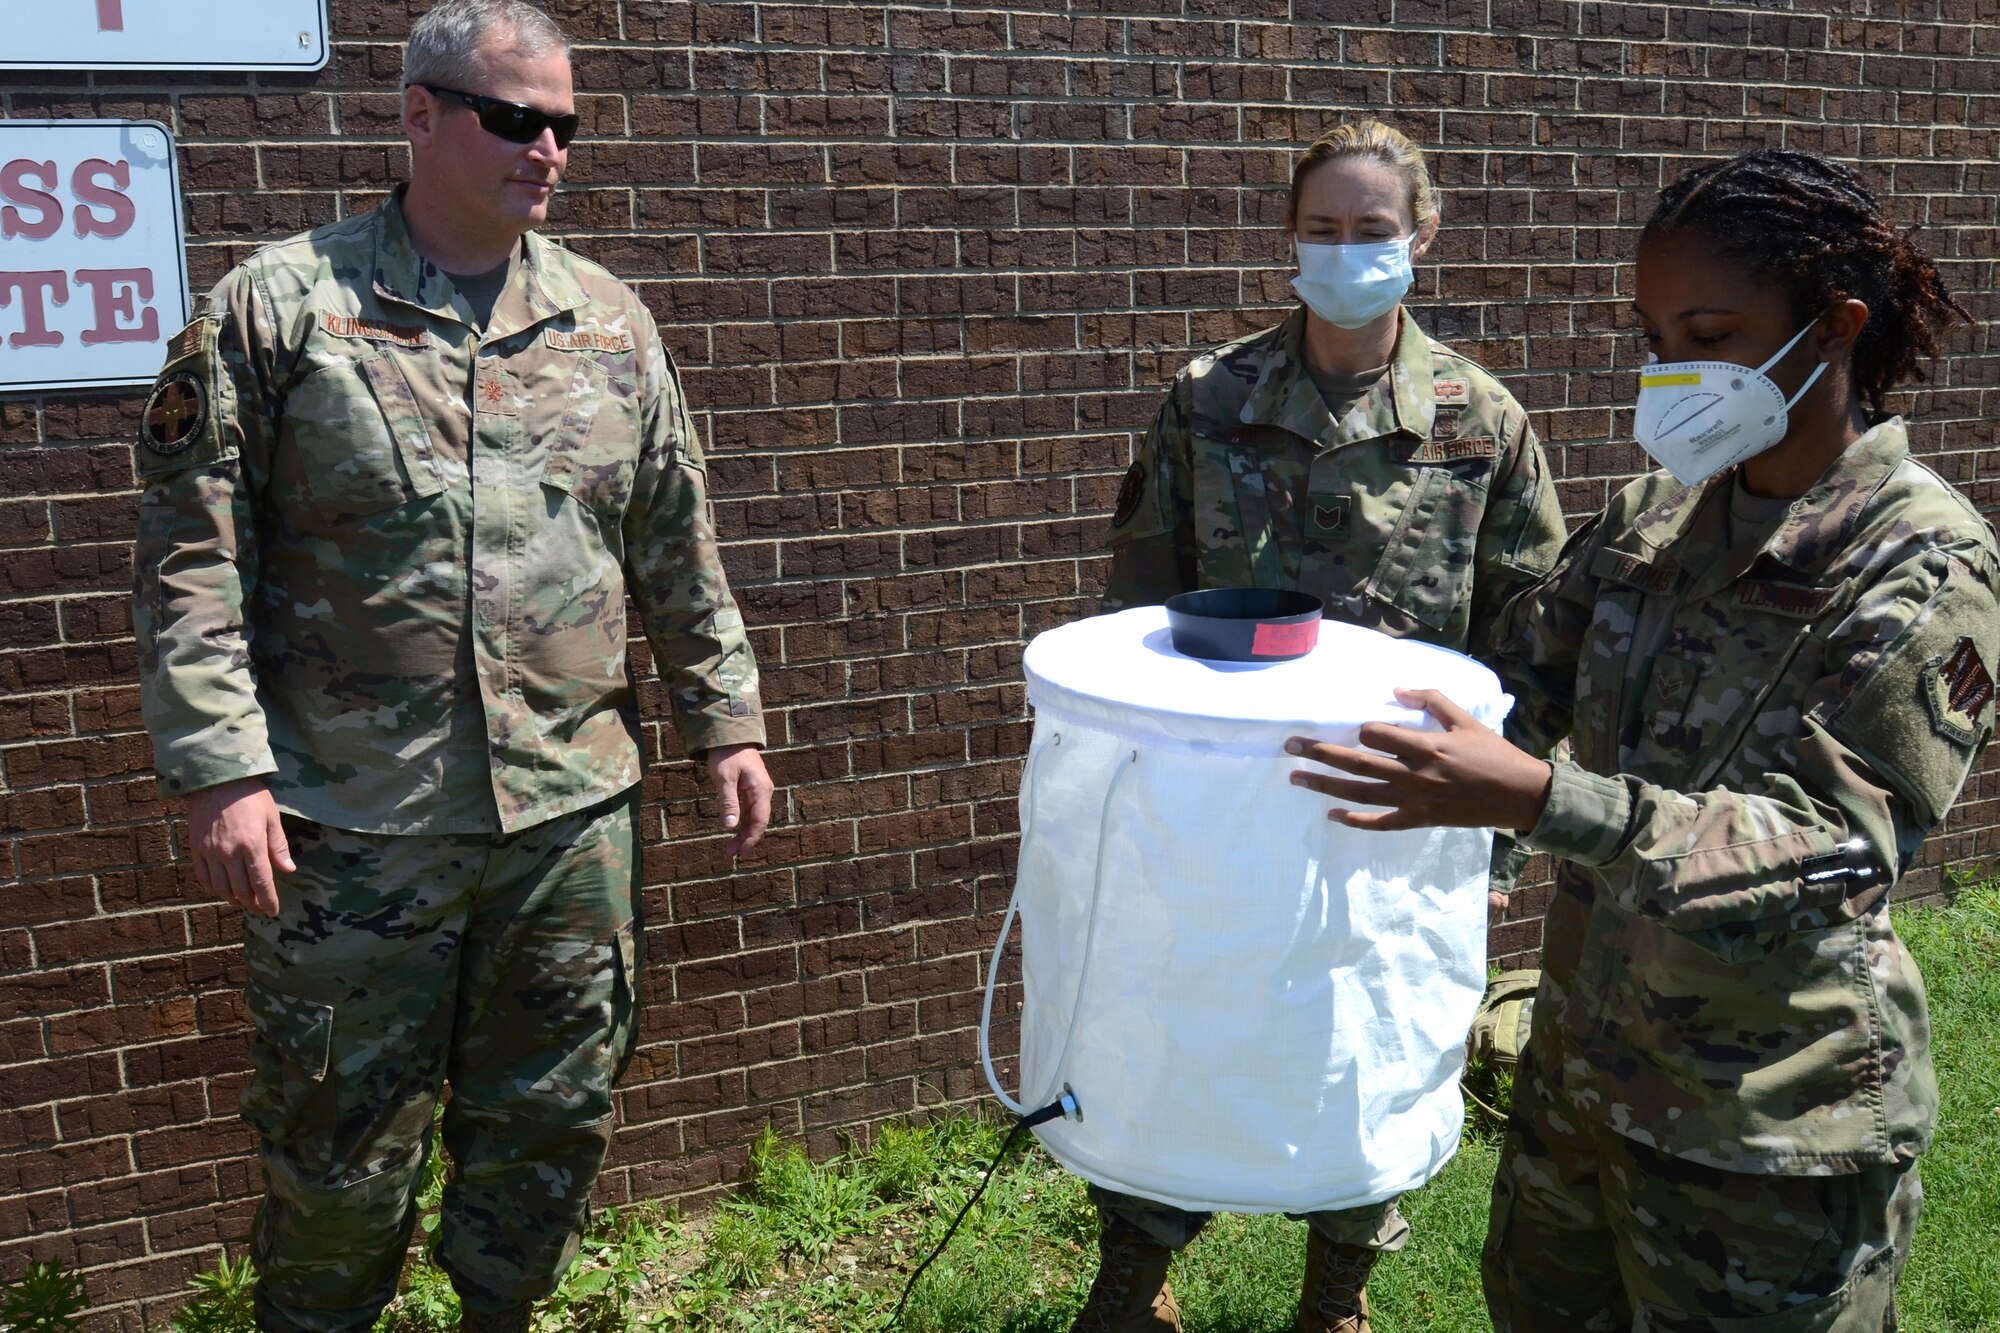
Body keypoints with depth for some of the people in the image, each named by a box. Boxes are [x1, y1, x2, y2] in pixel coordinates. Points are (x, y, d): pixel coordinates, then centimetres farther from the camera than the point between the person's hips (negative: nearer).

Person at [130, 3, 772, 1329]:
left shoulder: (609, 322, 8)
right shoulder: (281, 305, -3)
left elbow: (680, 549, 12)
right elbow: (193, 557, -5)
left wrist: (726, 720, 10)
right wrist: (222, 770, -12)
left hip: (573, 818, 4)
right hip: (353, 826, -3)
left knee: (554, 1119, 16)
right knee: (342, 1140, 11)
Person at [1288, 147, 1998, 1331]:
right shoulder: (1657, 515, 1)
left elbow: (1833, 843, -26)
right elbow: (1516, 684, 8)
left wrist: (1536, 800, -38)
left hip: (1770, 1123, -6)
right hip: (1584, 1061, 6)